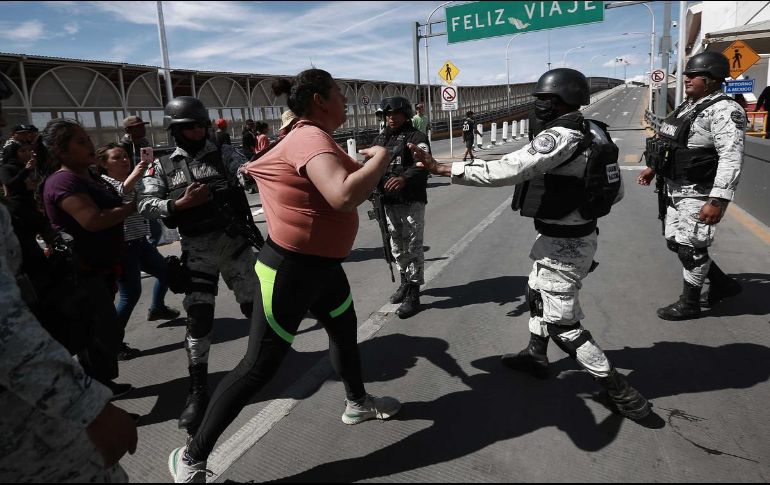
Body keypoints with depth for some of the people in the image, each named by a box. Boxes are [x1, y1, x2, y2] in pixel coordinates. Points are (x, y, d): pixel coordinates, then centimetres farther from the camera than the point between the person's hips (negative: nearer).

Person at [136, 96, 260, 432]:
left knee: (254, 304, 14)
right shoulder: (162, 167, 3)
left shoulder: (224, 154, 2)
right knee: (198, 317, -2)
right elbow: (144, 204, -5)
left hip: (236, 241, 1)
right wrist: (181, 204, -17)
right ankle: (198, 390, 10)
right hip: (197, 249, 0)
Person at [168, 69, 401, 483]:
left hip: (322, 264, 10)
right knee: (259, 367, -3)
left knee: (345, 330, 26)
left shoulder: (310, 137, 8)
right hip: (289, 270, -10)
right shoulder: (311, 138, -23)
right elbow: (345, 196, -39)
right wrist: (380, 158, -22)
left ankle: (358, 403, 51)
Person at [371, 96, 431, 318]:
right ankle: (405, 282, 38)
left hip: (411, 202, -7)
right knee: (397, 246, 19)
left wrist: (404, 178, -42)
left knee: (412, 247, -3)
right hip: (389, 202, 7)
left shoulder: (416, 137, -7)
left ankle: (413, 295, 5)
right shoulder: (380, 139, 14)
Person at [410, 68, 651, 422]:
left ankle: (622, 395, 8)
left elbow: (504, 171, -29)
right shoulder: (593, 134, 6)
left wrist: (441, 168, -27)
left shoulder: (559, 138, -23)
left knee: (561, 322, 0)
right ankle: (536, 356, 44)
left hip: (563, 244, -10)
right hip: (577, 234, 10)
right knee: (537, 294, 26)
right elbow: (616, 189, 13)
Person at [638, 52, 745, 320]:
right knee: (675, 241, 16)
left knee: (690, 247, 0)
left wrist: (718, 201, -30)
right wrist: (654, 168, 20)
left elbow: (731, 158, -25)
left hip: (700, 193, -10)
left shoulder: (724, 110, -18)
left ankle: (689, 304, 19)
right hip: (676, 189, 10)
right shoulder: (688, 105, 11)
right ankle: (723, 285, 34)